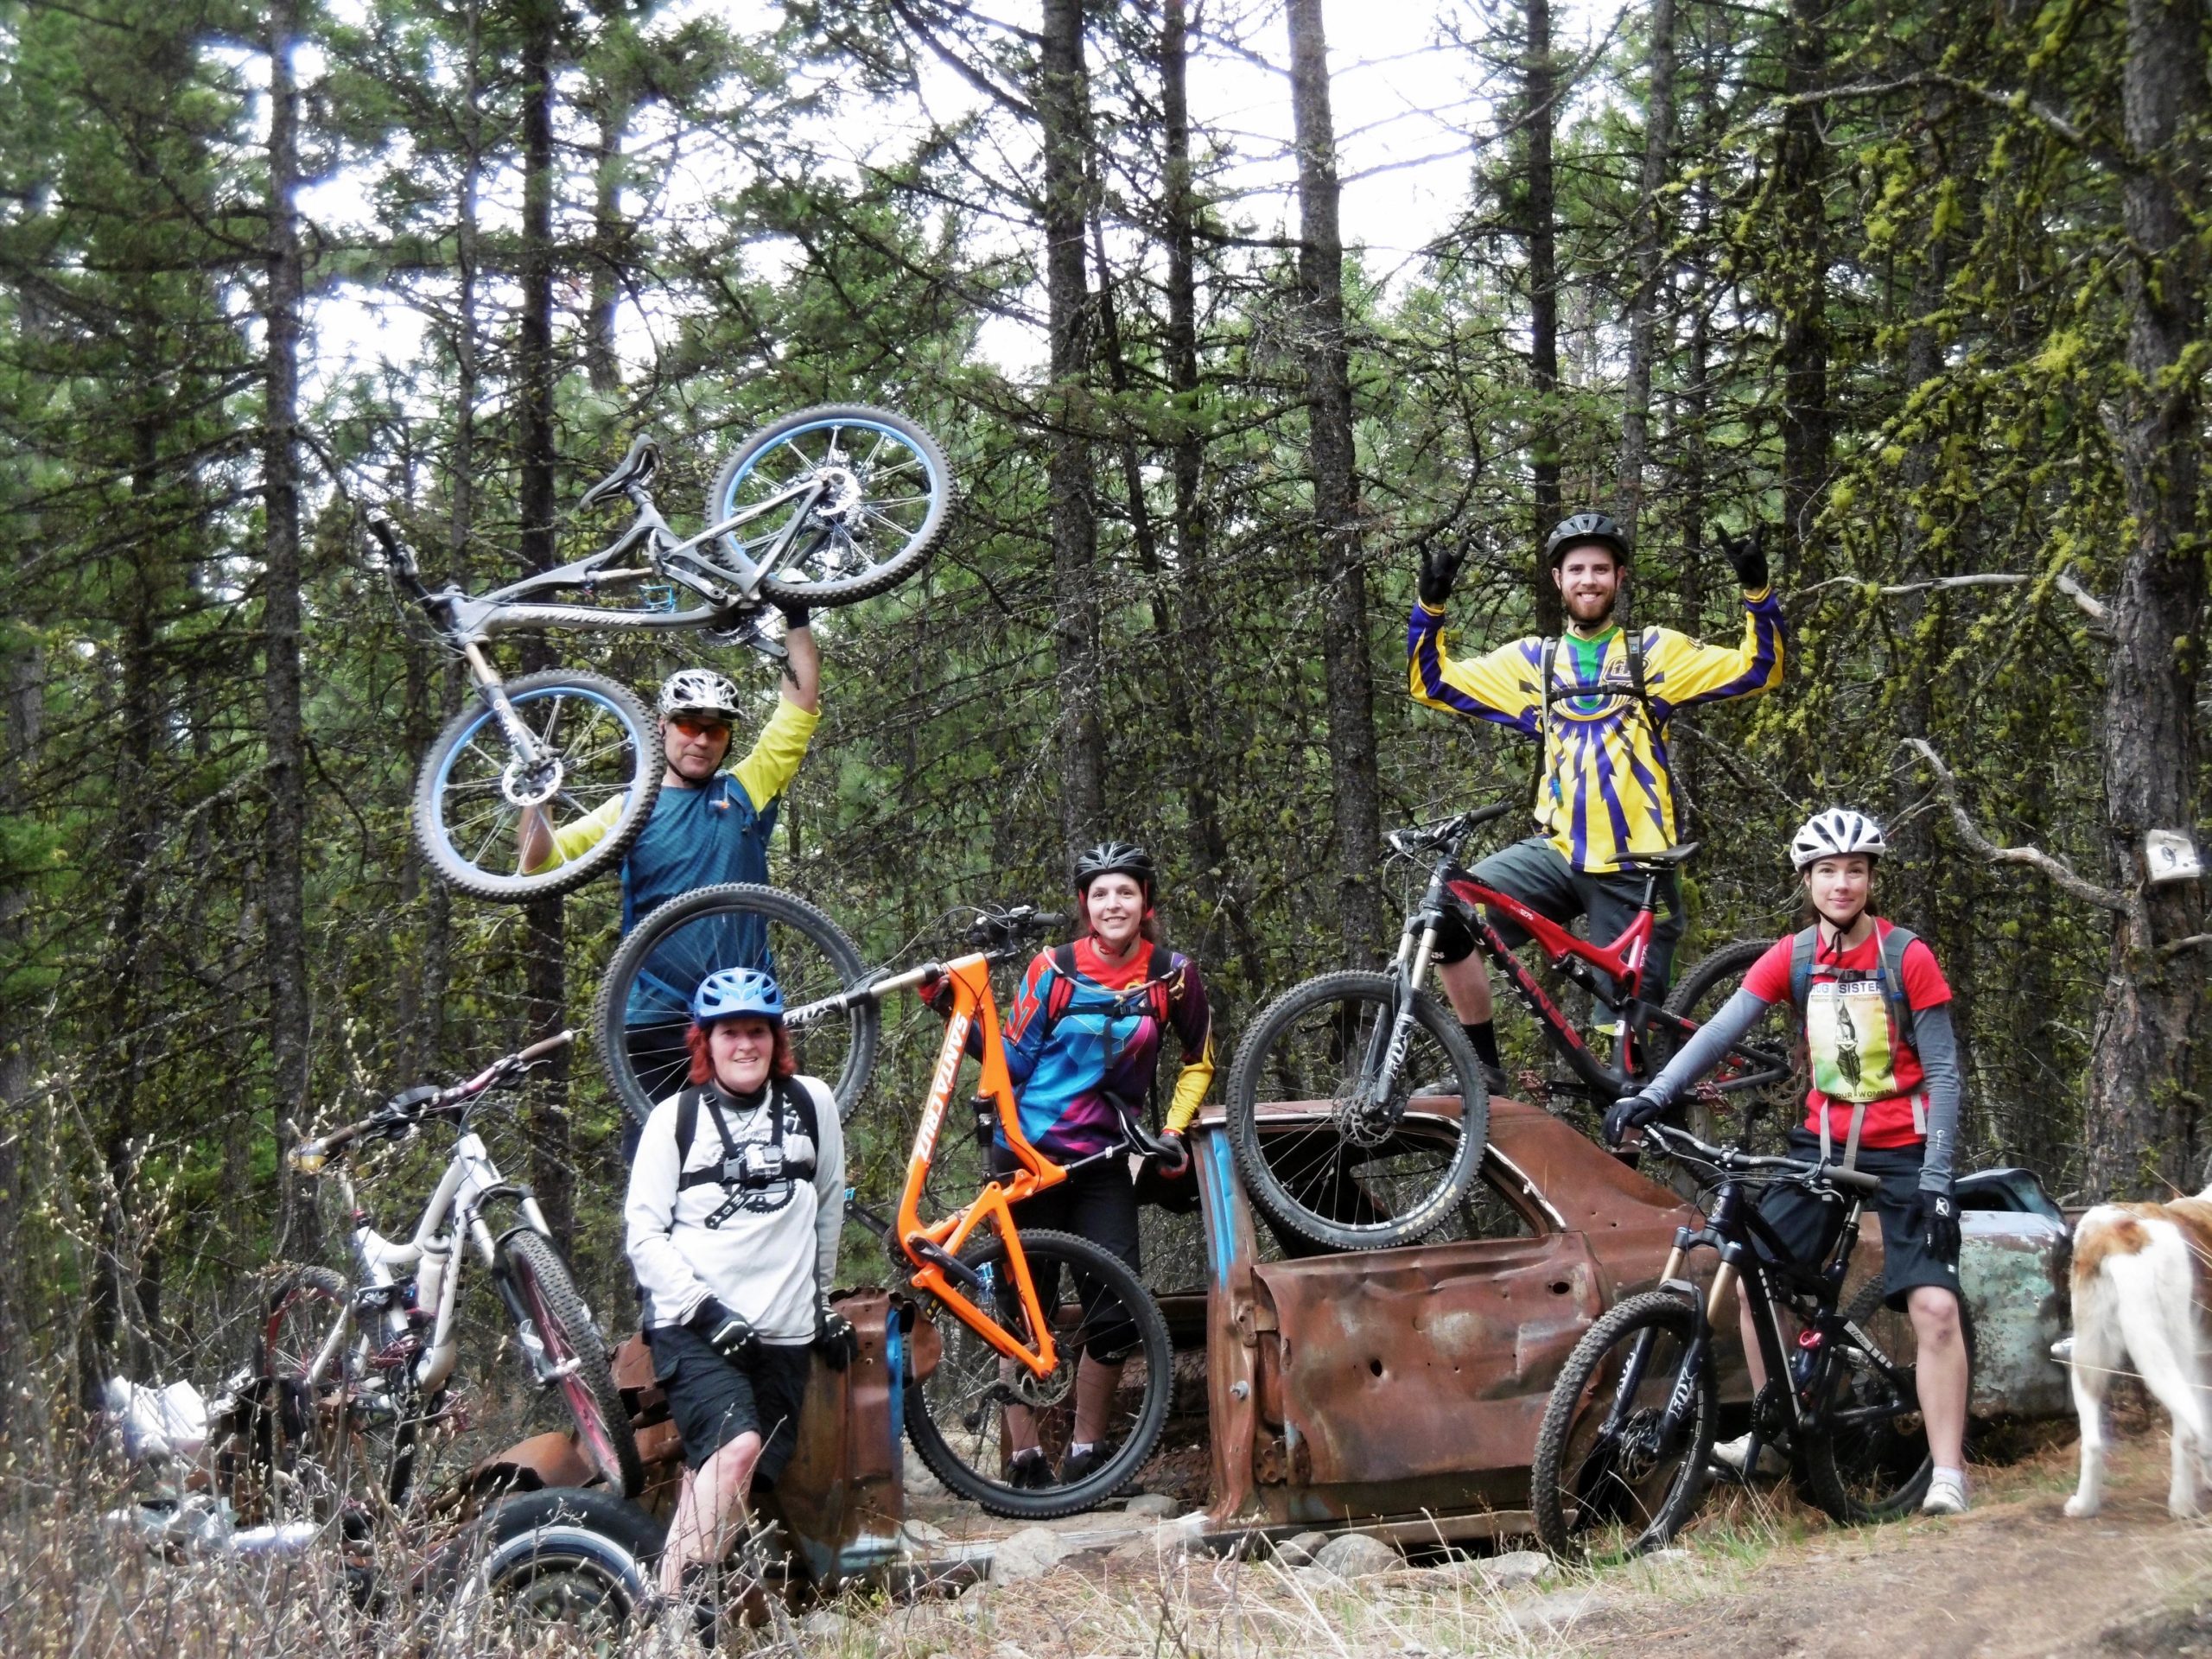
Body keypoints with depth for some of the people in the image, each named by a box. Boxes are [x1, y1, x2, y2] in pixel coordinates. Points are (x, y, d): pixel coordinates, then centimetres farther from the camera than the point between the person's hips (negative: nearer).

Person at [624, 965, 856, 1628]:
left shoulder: (812, 1104, 8)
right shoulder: (675, 1118, 2)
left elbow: (828, 1211, 21)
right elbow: (644, 1235, -1)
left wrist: (822, 1303, 26)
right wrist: (707, 1310, -12)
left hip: (784, 1335, 4)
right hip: (692, 1328, -3)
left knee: (724, 1484, -1)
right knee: (737, 1447, -26)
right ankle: (674, 1607, -25)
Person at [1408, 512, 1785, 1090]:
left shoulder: (1656, 652, 7)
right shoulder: (1532, 661, 13)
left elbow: (1758, 669, 2)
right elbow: (1433, 682, 11)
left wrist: (1757, 591, -13)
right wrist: (1431, 604, -3)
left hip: (1635, 865, -2)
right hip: (1557, 852, 2)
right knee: (1445, 914, -20)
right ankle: (1483, 1066, -9)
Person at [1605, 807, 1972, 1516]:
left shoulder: (1907, 957, -10)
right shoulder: (1794, 956, 0)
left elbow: (1943, 1074, -9)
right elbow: (1721, 1030, -9)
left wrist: (1935, 1180, -16)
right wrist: (1651, 1096, -24)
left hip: (1903, 1149, -4)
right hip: (1823, 1140, 4)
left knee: (1935, 1305, -15)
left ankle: (1948, 1478, -9)